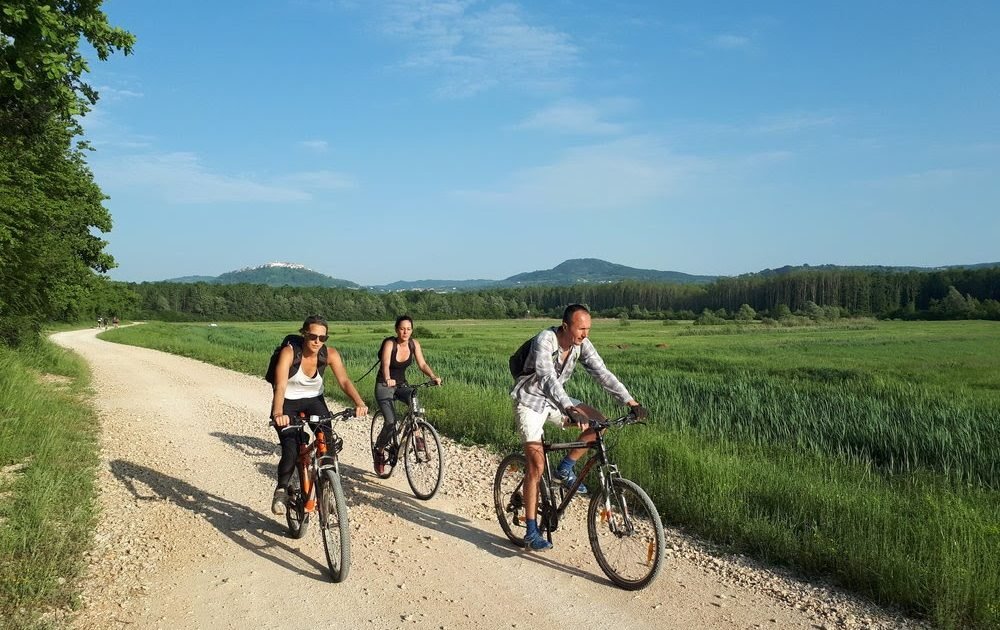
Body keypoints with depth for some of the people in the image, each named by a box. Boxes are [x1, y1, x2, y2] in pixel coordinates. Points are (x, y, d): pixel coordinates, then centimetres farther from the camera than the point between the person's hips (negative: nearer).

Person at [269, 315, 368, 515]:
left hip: (314, 400, 3)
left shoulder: (330, 353, -17)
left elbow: (344, 381, -25)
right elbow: (280, 386, -37)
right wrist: (278, 413, -55)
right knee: (290, 451, -20)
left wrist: (359, 403, -43)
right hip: (288, 403, -3)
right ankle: (281, 490, 6)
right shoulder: (289, 352, -26)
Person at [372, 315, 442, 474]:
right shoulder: (389, 343, -20)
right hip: (384, 385, -4)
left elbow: (422, 364, -10)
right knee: (390, 422, -18)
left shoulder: (414, 344, -6)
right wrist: (388, 379, -54)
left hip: (401, 384, 4)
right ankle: (379, 452, 6)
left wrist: (433, 376, -28)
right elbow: (385, 364, -34)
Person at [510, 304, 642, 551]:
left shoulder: (582, 345, -10)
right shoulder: (544, 341, -28)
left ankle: (565, 469, 5)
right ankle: (531, 532, -4)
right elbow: (548, 379, -39)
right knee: (537, 464, -14)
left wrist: (629, 400, -21)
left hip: (555, 400, 6)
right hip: (530, 401, -6)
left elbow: (602, 373, -12)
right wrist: (570, 408, -52)